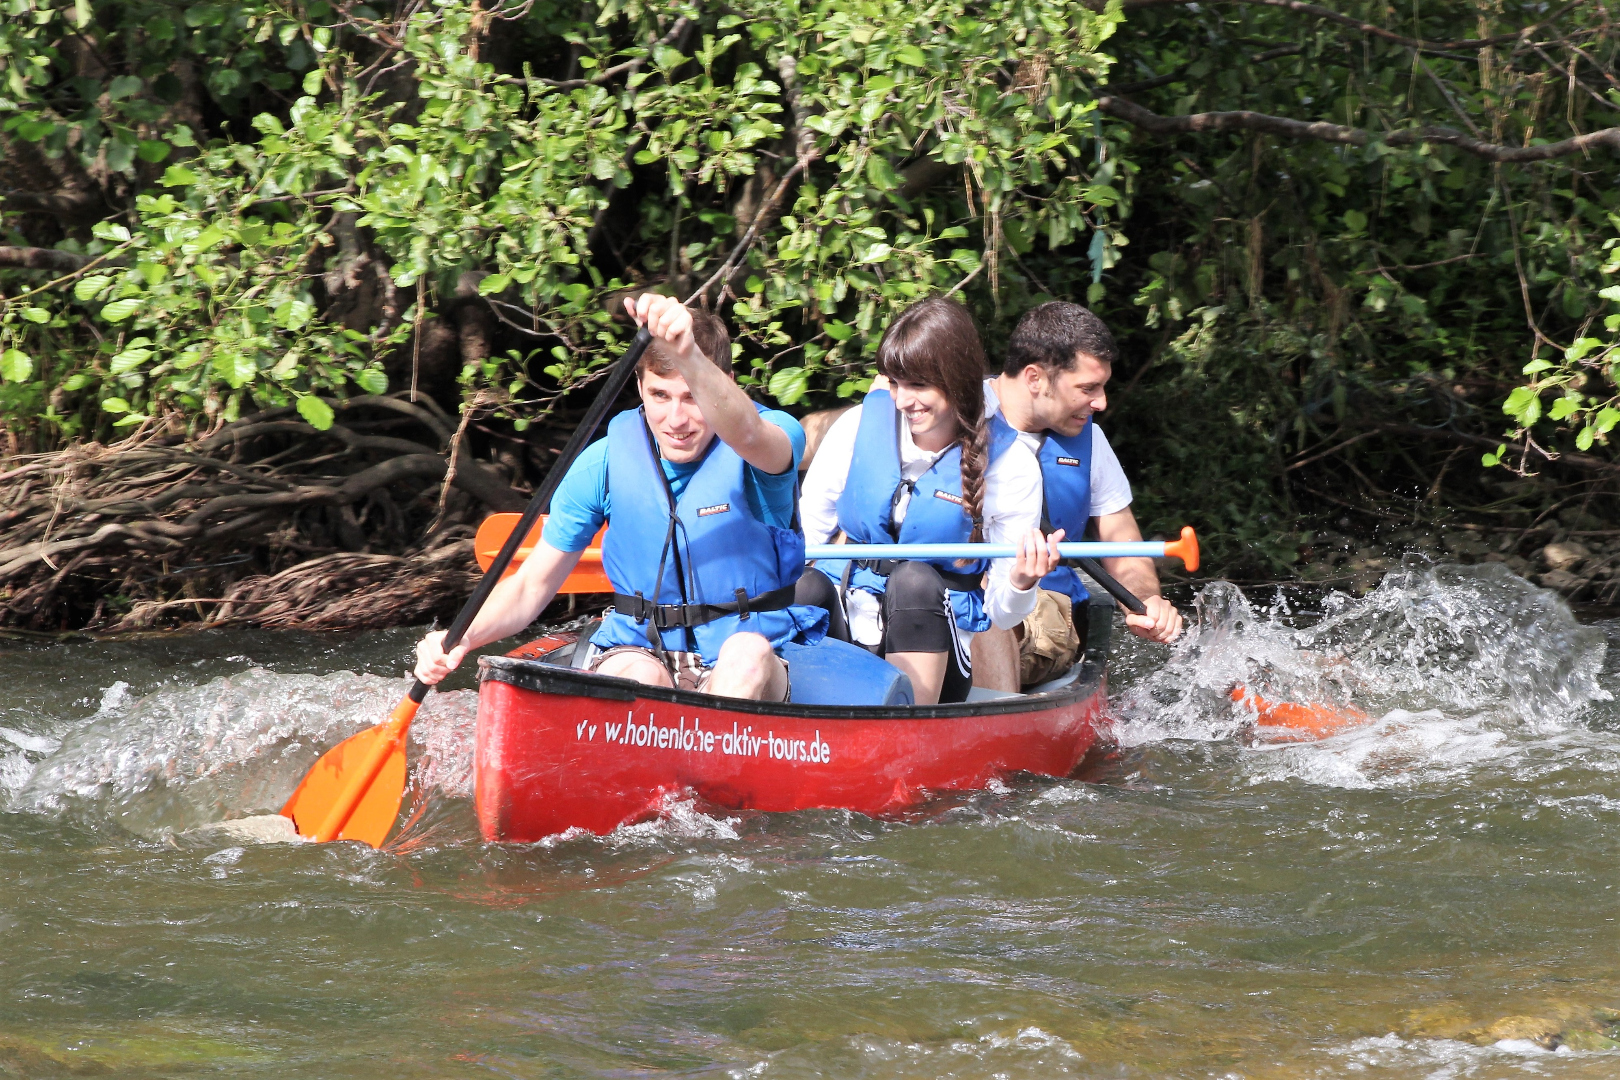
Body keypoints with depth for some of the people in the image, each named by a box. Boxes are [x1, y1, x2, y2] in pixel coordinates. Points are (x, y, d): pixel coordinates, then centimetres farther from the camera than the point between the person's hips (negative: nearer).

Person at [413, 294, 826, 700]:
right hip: (637, 648, 1)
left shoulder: (776, 436, -9)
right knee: (637, 675, -34)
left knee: (748, 653, -36)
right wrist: (462, 639, -17)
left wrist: (687, 353, -58)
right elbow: (532, 586, 5)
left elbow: (746, 434, -37)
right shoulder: (606, 463, -1)